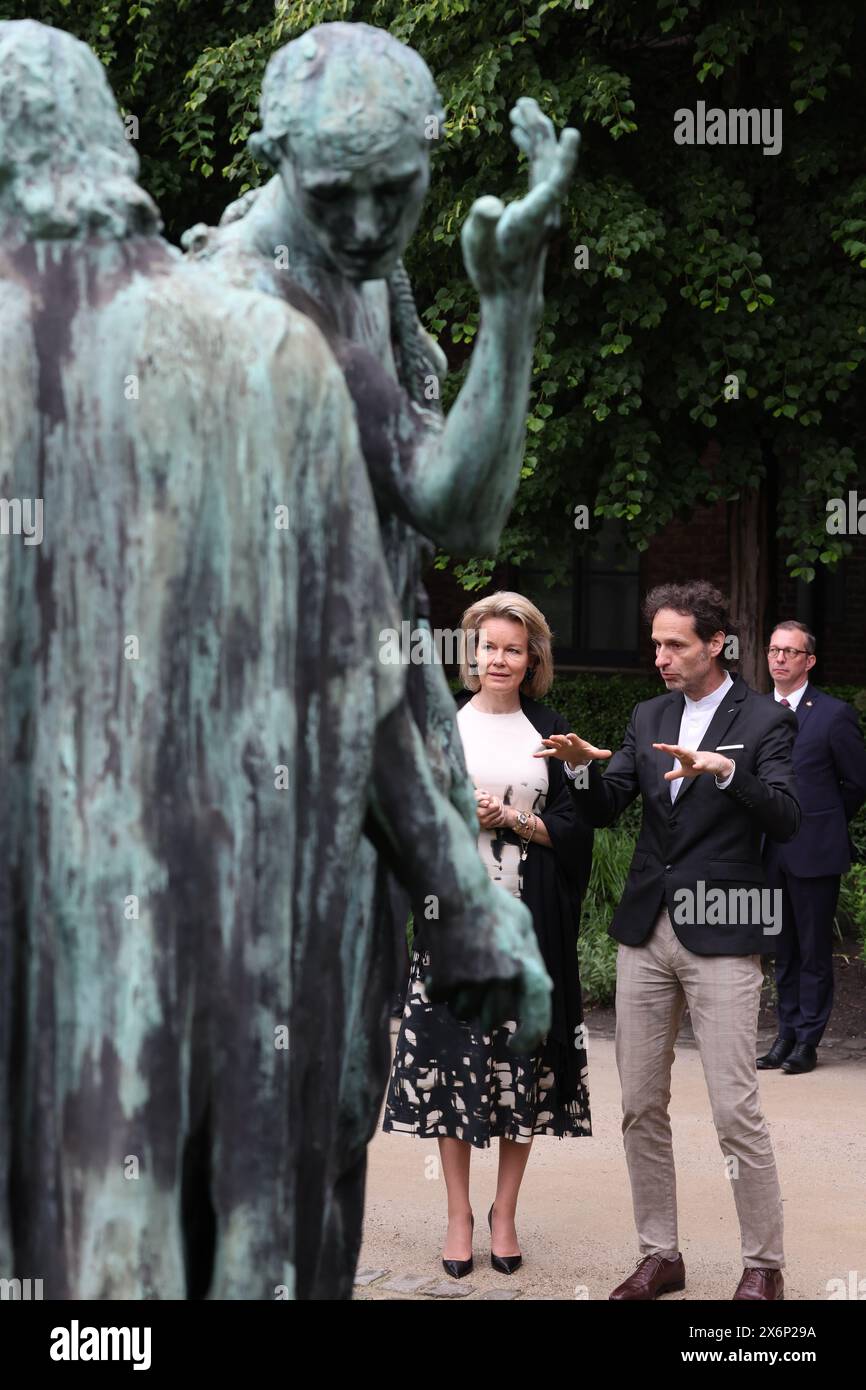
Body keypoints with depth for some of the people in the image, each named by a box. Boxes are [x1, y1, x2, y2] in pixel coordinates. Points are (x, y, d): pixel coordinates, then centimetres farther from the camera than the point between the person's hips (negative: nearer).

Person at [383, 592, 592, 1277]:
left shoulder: (549, 730, 8)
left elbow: (573, 828, 4)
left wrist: (511, 818, -11)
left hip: (530, 921, 0)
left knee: (524, 1065, 1)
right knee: (453, 1060, -1)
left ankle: (506, 1212, 13)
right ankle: (459, 1215, 9)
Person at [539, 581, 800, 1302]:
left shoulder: (765, 721, -4)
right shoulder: (648, 717, 12)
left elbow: (786, 819, -15)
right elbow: (605, 811, 12)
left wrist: (723, 768, -29)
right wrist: (584, 766, -8)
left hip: (721, 939, -6)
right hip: (646, 934, 6)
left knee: (737, 1110, -6)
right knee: (641, 1106, 9)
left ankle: (765, 1265, 6)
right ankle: (659, 1254, 21)